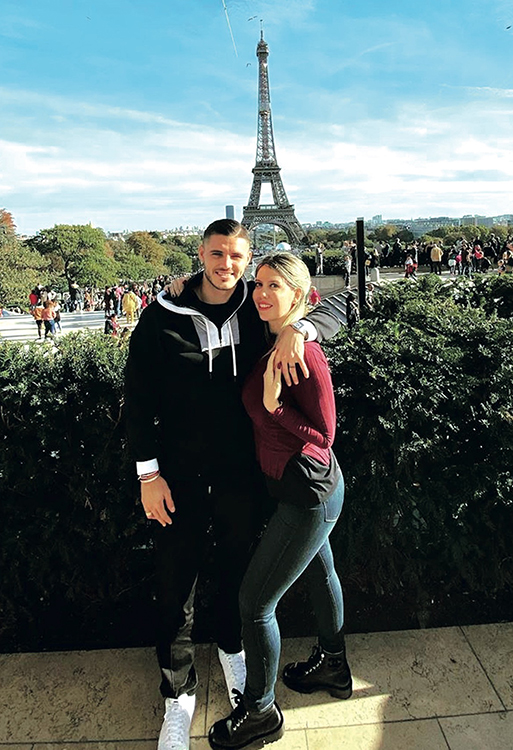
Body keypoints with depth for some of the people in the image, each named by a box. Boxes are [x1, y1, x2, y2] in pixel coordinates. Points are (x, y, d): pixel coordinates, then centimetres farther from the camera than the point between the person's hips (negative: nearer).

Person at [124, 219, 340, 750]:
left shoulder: (257, 313, -3)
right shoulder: (162, 317, -8)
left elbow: (332, 312, 4)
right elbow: (137, 398, -4)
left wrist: (298, 328, -19)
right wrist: (148, 472, -7)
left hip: (241, 473, 2)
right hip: (178, 477, -1)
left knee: (237, 571, 22)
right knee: (175, 585, 10)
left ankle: (231, 647, 52)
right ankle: (178, 693, 33)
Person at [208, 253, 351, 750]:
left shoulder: (304, 354, -25)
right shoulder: (271, 345, -1)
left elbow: (322, 436, -19)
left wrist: (274, 405, -30)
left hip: (307, 495, -9)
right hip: (309, 489, 9)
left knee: (255, 602, 3)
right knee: (319, 572, 27)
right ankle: (333, 666, 54)